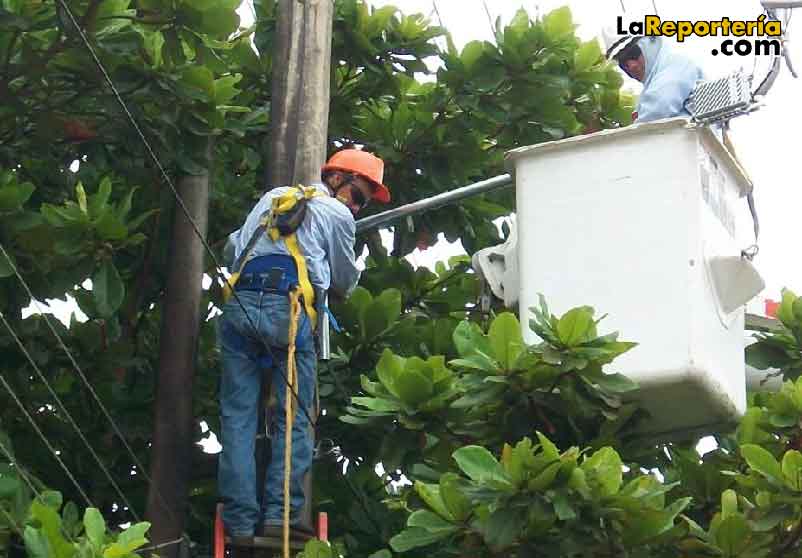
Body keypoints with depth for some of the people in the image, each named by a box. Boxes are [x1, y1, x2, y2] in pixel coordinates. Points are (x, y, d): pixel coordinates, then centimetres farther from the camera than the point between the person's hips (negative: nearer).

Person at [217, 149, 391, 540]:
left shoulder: (272, 197, 26)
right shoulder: (337, 215, 12)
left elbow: (234, 245, 28)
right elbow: (344, 283, 21)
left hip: (239, 301, 4)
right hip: (287, 309, -4)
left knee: (238, 417, 4)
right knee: (294, 418, 3)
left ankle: (240, 520, -1)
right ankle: (281, 513, -6)